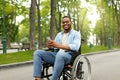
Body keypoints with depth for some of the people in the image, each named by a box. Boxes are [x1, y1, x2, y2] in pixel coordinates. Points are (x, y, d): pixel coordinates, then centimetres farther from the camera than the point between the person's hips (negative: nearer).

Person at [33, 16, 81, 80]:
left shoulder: (76, 34, 4)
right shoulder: (59, 34, 23)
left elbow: (75, 47, -15)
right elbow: (55, 47, 15)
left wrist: (59, 46, -23)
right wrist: (50, 45, -12)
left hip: (69, 56, -6)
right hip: (56, 55, 6)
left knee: (60, 55, -42)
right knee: (37, 52, -10)